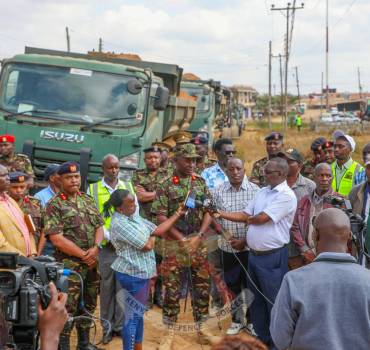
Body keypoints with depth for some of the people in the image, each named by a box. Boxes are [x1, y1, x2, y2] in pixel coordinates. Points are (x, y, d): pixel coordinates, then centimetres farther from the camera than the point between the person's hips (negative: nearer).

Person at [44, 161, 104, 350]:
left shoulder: (88, 200, 10)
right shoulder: (54, 205, -10)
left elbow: (99, 227, 9)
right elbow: (56, 239, -16)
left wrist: (95, 248, -11)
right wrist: (83, 255, -15)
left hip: (92, 263, 6)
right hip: (69, 265, -6)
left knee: (88, 305, 16)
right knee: (68, 309, -3)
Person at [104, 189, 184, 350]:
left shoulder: (134, 216, 7)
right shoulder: (119, 223, -23)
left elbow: (158, 230, 9)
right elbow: (147, 245, -23)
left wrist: (178, 214, 5)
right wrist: (152, 238, -1)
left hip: (142, 272, 10)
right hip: (132, 274, -10)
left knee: (139, 313, 19)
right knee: (132, 315, -2)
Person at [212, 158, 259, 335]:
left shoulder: (255, 190, -6)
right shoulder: (218, 192, 0)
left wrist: (245, 240, -12)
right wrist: (224, 234, -12)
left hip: (250, 247, -2)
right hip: (228, 247, 2)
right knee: (233, 285, 12)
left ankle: (252, 319, 24)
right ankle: (237, 319, 27)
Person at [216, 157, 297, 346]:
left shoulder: (286, 196, -16)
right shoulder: (262, 192, 10)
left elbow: (261, 218, -19)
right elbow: (246, 215, 11)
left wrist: (248, 219, 1)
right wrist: (221, 214, 1)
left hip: (272, 257, -8)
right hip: (254, 253, 8)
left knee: (274, 301, 3)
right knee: (257, 298, 17)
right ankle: (262, 337, 31)